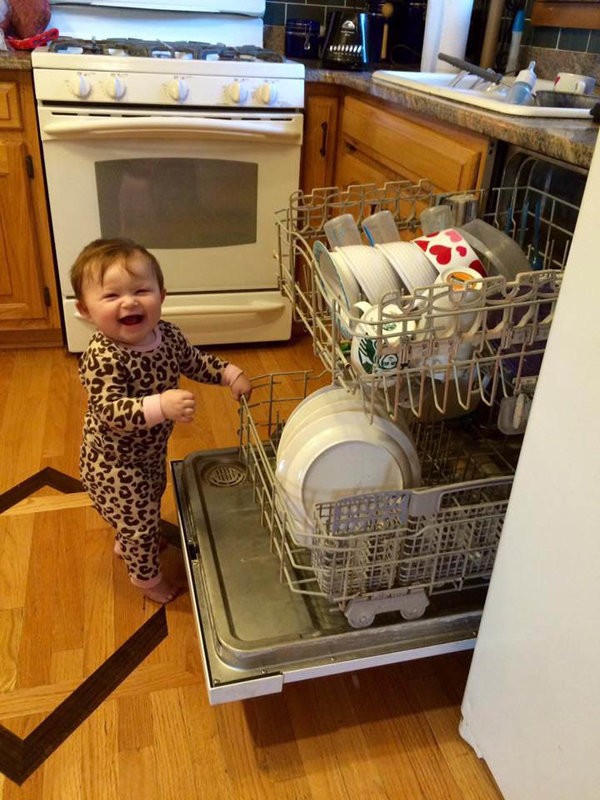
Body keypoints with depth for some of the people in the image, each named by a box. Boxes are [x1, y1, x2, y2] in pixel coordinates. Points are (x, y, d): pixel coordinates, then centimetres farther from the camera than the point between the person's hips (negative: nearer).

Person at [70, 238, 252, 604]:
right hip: (115, 462, -8)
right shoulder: (102, 358, -35)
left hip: (150, 450, 8)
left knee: (151, 500, 32)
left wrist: (230, 373, -7)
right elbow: (110, 411, -42)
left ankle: (126, 542, 63)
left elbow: (195, 361, 6)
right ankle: (147, 576, 41)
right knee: (140, 518, 11)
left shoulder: (167, 334, -11)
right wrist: (161, 405, -55)